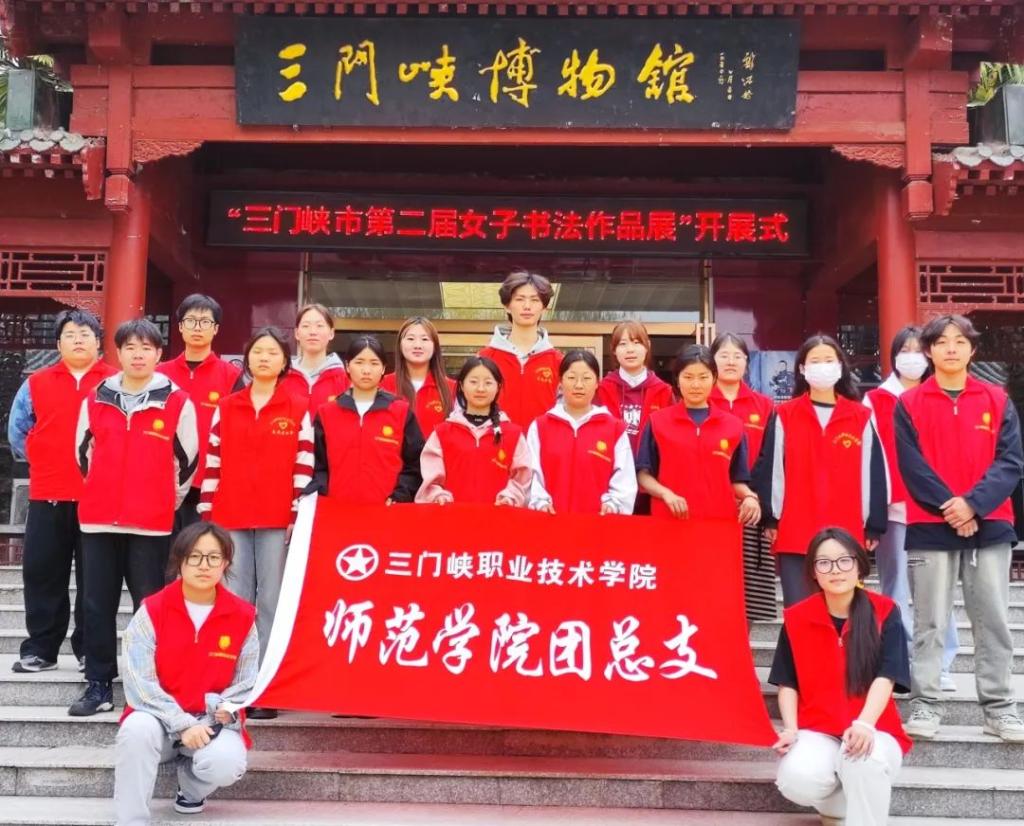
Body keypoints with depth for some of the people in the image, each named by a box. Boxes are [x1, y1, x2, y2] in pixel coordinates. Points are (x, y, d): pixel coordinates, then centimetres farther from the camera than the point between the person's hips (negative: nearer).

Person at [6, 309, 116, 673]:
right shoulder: (36, 384, 8)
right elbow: (17, 431, 16)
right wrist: (42, 463, 11)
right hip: (47, 496, 2)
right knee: (42, 574, 6)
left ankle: (91, 650, 15)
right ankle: (40, 650, 16)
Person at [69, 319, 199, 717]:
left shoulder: (178, 403, -2)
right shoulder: (95, 400, 7)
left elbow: (187, 460, 5)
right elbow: (83, 453, 17)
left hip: (152, 523, -3)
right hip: (98, 519, 3)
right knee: (98, 605, 7)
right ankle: (99, 685, 16)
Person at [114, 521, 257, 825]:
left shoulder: (242, 616, -4)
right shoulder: (152, 610, -7)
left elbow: (245, 686, 0)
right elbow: (139, 682, -12)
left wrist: (220, 711, -20)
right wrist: (182, 724, -21)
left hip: (212, 722, 1)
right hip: (159, 719, -1)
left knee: (226, 763, -30)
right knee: (137, 728, -35)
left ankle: (191, 787, 8)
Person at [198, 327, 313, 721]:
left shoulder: (298, 409, 4)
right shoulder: (226, 408, 10)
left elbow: (304, 465, 0)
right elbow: (213, 463, 9)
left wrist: (298, 514, -6)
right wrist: (207, 512, 5)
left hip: (277, 519, -2)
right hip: (230, 518, 2)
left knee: (272, 600, 1)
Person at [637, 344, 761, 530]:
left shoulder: (733, 425, 8)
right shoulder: (657, 421, 4)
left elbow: (736, 480, 12)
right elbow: (643, 474, 5)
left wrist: (749, 497, -8)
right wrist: (665, 493, -13)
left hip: (719, 522, 1)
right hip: (669, 522, -1)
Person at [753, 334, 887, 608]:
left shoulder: (862, 417, 6)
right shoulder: (784, 415, 4)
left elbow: (873, 473, 6)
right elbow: (770, 467, 3)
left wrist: (873, 526, 4)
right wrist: (770, 518, -2)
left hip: (846, 535, 1)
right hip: (794, 534, -1)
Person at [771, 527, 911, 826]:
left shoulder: (885, 613, -3)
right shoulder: (796, 618, 1)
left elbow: (886, 677, -12)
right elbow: (787, 683, 5)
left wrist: (864, 724, -28)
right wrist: (791, 728, -11)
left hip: (874, 730, -2)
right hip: (816, 730, 2)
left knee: (864, 761, -37)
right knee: (797, 781, -29)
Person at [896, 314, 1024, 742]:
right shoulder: (909, 404, 2)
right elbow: (911, 466, -5)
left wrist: (974, 503, -14)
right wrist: (949, 507, -13)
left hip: (989, 526, 2)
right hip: (930, 528, -2)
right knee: (929, 623, 3)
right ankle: (925, 704, 10)